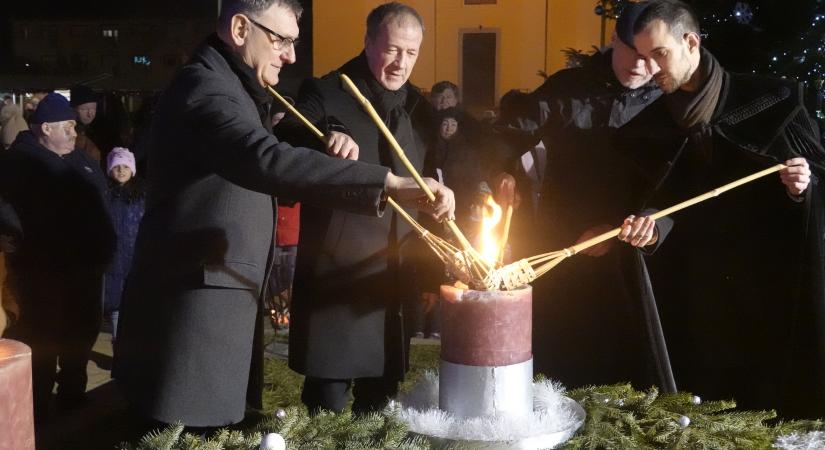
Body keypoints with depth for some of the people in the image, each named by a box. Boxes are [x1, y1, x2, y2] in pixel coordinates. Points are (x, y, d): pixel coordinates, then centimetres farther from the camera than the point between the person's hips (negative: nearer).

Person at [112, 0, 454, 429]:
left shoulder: (230, 87, 19)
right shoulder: (205, 86, -17)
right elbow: (267, 161, -35)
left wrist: (330, 147, 4)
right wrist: (390, 183, -39)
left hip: (220, 302, 10)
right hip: (193, 308, -10)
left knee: (217, 432, 12)